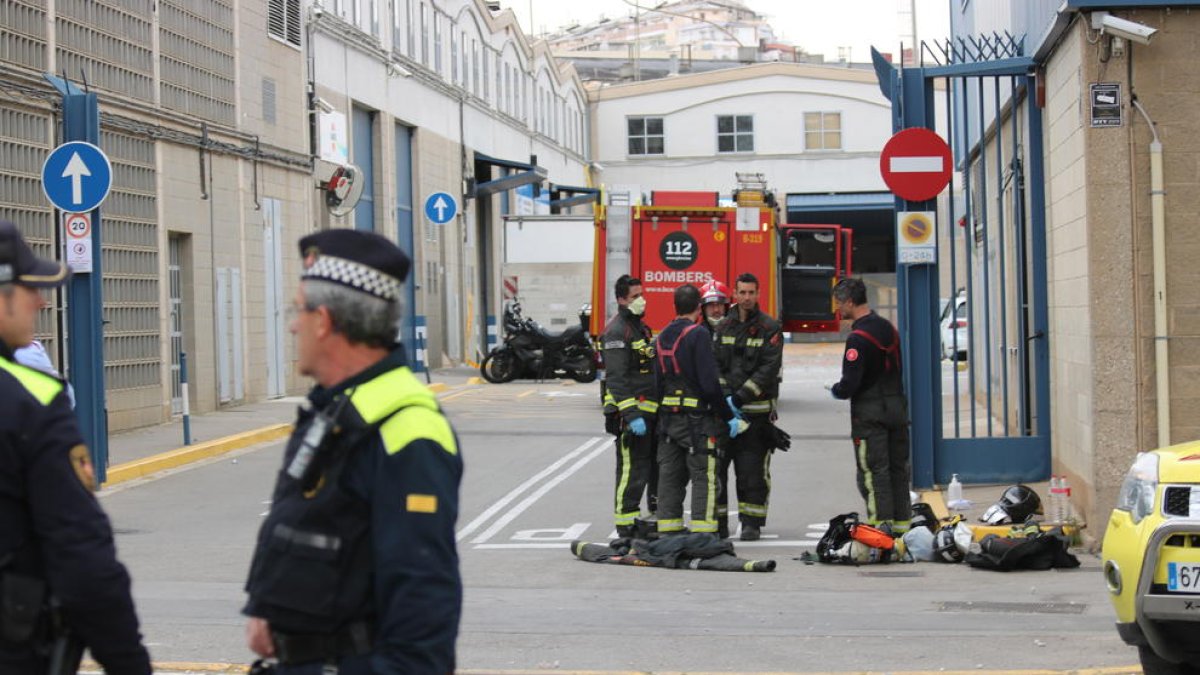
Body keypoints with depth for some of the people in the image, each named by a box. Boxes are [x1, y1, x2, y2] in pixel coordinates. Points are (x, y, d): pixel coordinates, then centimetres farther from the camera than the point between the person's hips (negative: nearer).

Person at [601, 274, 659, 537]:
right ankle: (626, 527, -5)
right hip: (631, 410, -10)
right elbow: (617, 379, -20)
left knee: (657, 466, 14)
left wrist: (660, 408, 24)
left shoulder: (640, 327, 19)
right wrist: (631, 415, -26)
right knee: (633, 470, -9)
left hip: (651, 411, 10)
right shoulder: (617, 331, -13)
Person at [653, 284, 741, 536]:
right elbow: (709, 383, -18)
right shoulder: (697, 335, -14)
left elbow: (658, 381, 13)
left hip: (668, 418, 7)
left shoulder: (661, 338, 10)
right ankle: (703, 533, -7)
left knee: (670, 477, 12)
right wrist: (729, 416, -9)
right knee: (704, 478, -3)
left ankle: (668, 531, 15)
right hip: (697, 418, -7)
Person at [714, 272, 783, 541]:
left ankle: (752, 523, 6)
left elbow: (769, 368, -9)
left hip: (757, 410, -3)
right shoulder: (724, 327, 11)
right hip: (725, 408, 3)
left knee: (753, 470, -1)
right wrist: (724, 397, -8)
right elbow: (715, 365, 7)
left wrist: (741, 397, -16)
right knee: (716, 466, 0)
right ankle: (717, 521, 8)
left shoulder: (770, 328, -2)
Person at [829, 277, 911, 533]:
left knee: (873, 472, -3)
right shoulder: (888, 328, 9)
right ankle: (902, 523, 18)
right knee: (898, 468, 13)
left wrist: (836, 391, 0)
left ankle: (881, 524, -6)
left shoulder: (858, 338, -18)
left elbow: (850, 383, -22)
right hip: (897, 406, 8)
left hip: (869, 411, -8)